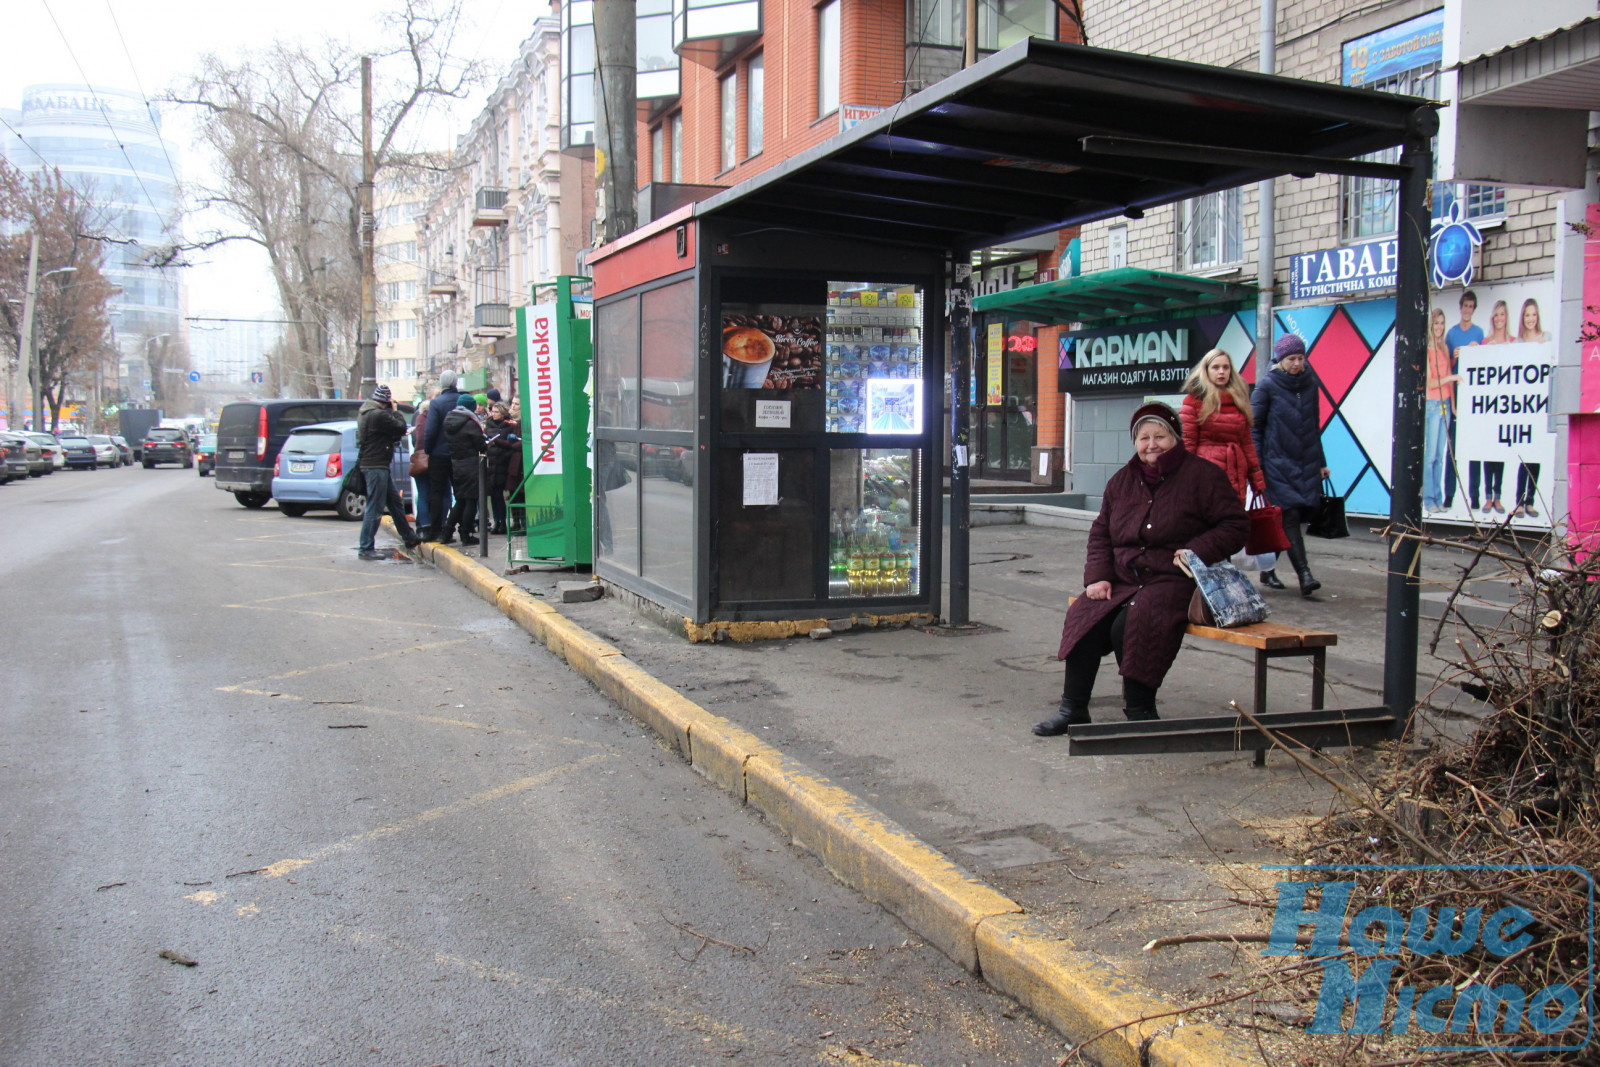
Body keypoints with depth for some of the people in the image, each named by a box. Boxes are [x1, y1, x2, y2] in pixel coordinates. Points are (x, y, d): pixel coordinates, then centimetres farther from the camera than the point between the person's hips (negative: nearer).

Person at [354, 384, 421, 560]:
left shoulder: (365, 412, 13)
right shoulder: (379, 415, -20)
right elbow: (401, 428, -13)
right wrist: (395, 411, -1)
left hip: (378, 466, 11)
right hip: (376, 466, -11)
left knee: (395, 502, 19)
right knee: (375, 508, -6)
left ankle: (408, 538, 30)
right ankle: (366, 549, -3)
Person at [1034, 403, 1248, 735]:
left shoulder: (1202, 475, 0)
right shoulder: (1122, 480, 16)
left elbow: (1235, 525, -3)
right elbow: (1100, 533, 20)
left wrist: (1199, 552, -19)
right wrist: (1098, 576, 4)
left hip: (1174, 581, -5)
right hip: (1124, 579, 6)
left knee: (1130, 625, -30)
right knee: (1084, 618, -19)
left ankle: (1139, 712, -14)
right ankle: (1073, 708, -9)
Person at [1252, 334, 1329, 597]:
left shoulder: (1310, 384, 11)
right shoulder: (1267, 385, -3)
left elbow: (1315, 425, 19)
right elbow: (1254, 425, -3)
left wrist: (1321, 462, 18)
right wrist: (1255, 464, -10)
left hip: (1306, 463, 5)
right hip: (1278, 463, -5)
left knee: (1303, 513, 6)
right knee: (1290, 516, -13)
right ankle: (1304, 574, -18)